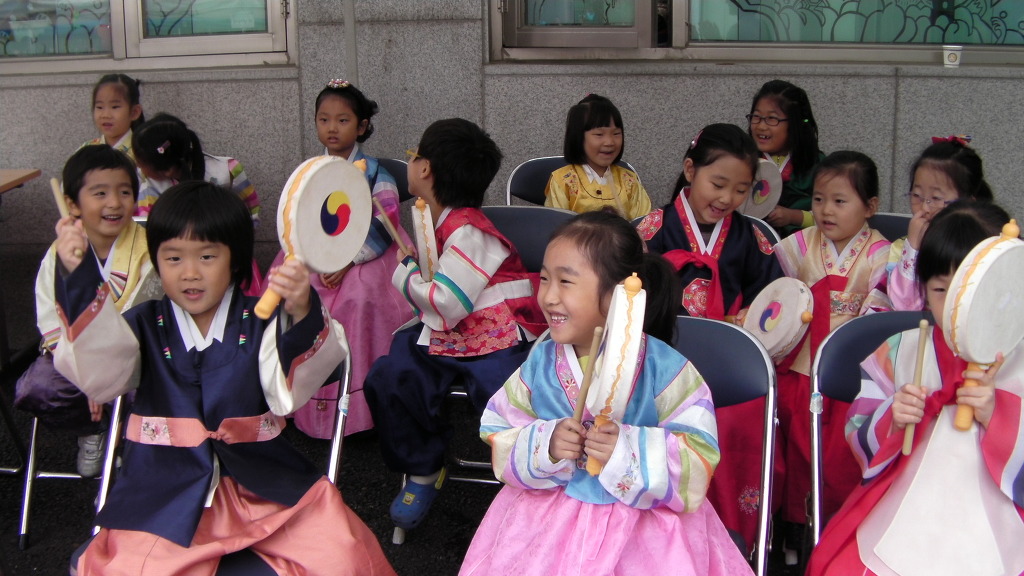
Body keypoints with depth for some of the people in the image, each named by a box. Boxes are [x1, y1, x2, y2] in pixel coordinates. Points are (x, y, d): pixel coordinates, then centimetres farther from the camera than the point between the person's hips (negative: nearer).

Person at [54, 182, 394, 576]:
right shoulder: (144, 326, 6)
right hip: (166, 497, 0)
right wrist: (79, 278, -24)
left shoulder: (263, 322, 3)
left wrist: (300, 315, -32)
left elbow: (289, 393, -14)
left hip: (263, 486, 0)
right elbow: (98, 379, -14)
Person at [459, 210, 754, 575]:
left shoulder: (663, 368, -12)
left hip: (645, 522, -2)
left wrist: (628, 451, -29)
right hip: (550, 515, 3)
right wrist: (544, 446, -19)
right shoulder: (540, 363, -1)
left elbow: (698, 460, -15)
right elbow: (500, 440, 1)